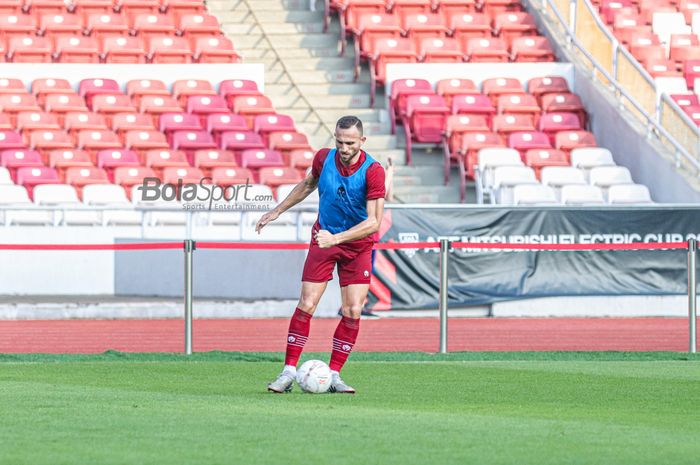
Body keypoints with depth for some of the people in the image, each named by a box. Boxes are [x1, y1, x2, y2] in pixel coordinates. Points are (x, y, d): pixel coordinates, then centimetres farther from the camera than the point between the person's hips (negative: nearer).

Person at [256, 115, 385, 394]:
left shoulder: (373, 171, -21)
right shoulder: (324, 158, -10)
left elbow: (374, 222, -26)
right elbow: (308, 184, 14)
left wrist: (337, 238, -36)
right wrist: (277, 211, 19)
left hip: (358, 245, -2)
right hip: (323, 238, 2)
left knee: (352, 313, -8)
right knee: (306, 305, -6)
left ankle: (333, 375, 3)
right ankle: (289, 372, -1)